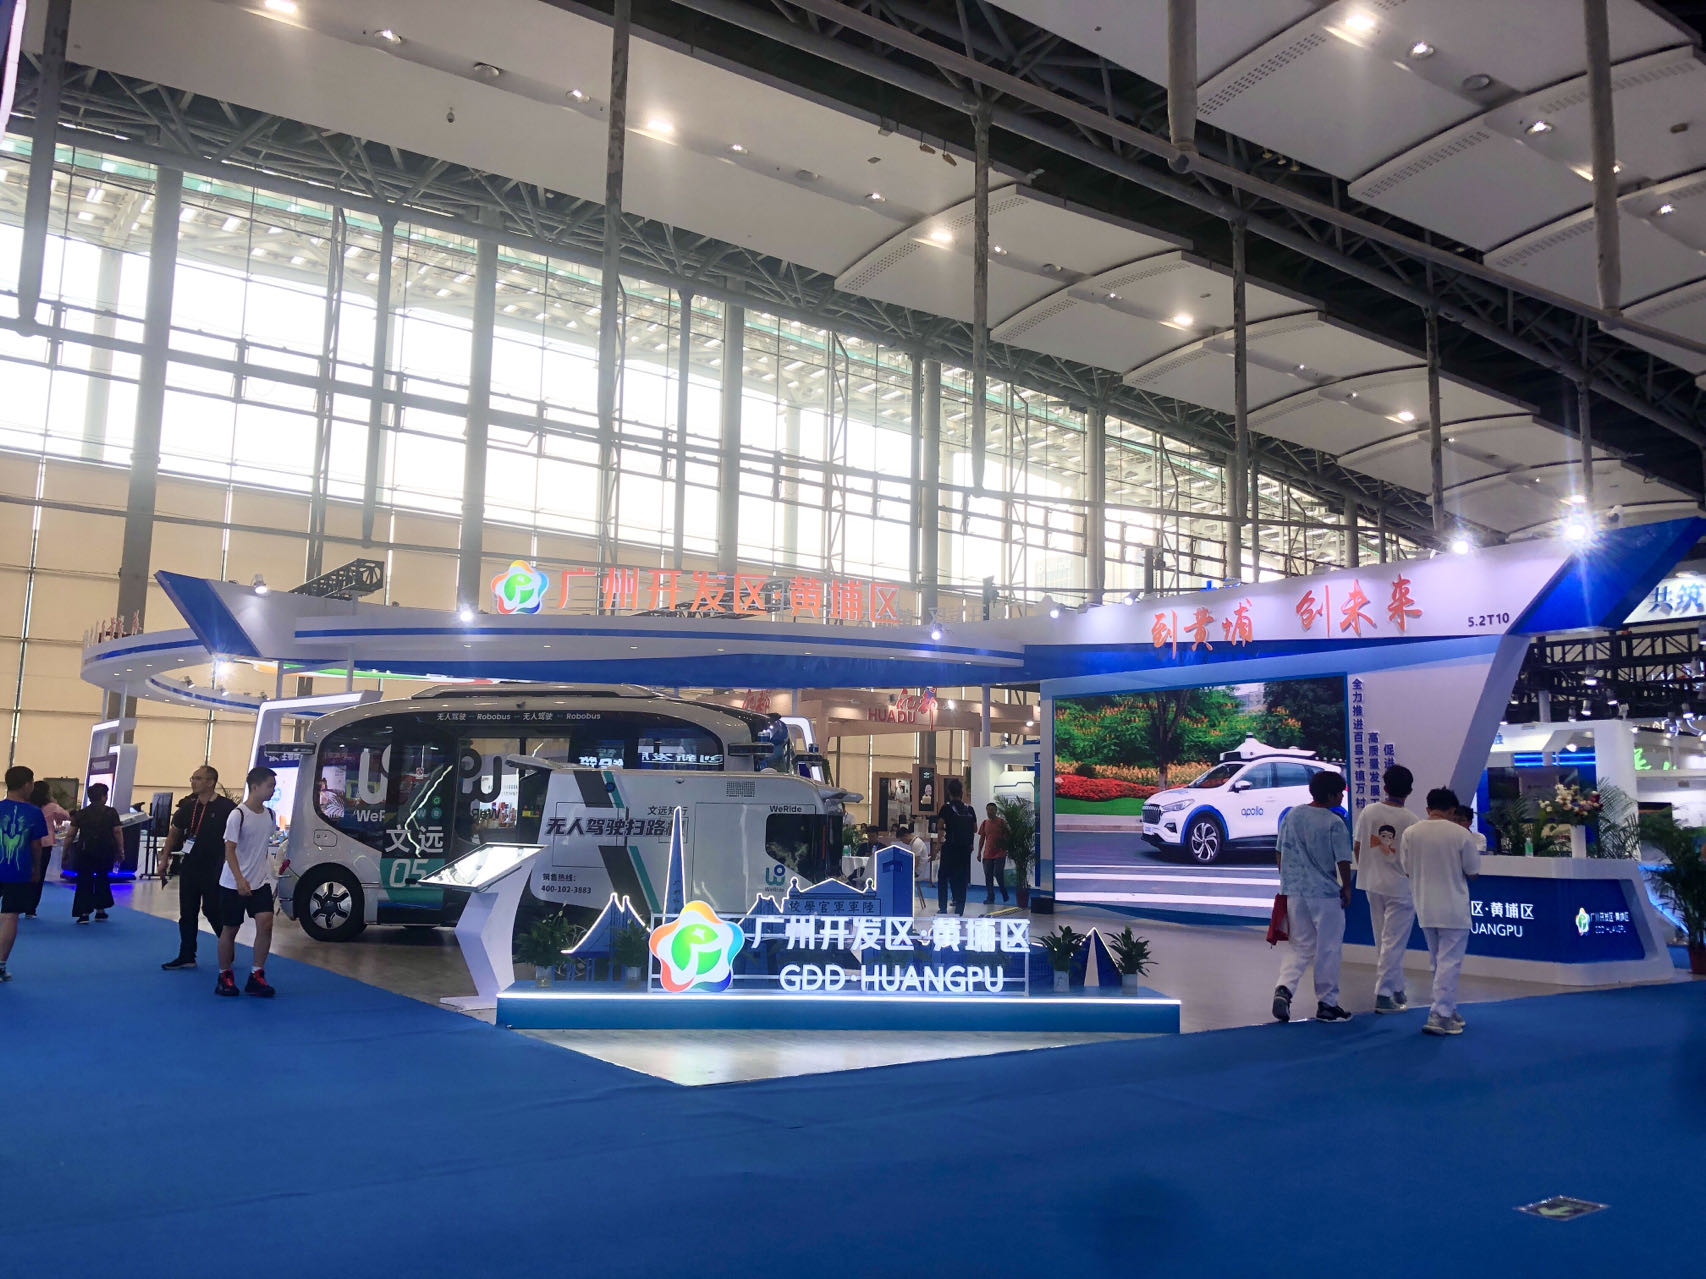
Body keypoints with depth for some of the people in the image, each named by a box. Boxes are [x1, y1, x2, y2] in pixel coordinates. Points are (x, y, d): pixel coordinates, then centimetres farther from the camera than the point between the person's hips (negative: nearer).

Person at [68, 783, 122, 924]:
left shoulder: (80, 813, 2)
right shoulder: (111, 812, -3)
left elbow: (71, 834, 3)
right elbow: (117, 832, -6)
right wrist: (120, 849, 1)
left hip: (85, 852, 0)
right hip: (105, 852, 0)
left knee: (84, 881, 5)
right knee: (102, 878, 19)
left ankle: (84, 913, -4)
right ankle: (100, 910, 21)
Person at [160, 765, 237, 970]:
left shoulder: (226, 808, -11)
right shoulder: (187, 806, 6)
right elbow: (174, 832, 17)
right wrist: (165, 858, 13)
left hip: (214, 870, -6)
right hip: (189, 867, 6)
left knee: (212, 911, -1)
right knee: (187, 913, 9)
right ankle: (186, 956, 16)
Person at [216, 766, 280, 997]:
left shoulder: (270, 815, 6)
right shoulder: (238, 815, -14)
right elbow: (229, 850, -17)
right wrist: (240, 879, -28)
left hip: (260, 882, 5)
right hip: (233, 884, -5)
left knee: (265, 922, -11)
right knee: (230, 929, 6)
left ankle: (256, 975, -3)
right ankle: (225, 976, 21)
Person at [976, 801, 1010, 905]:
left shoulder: (1001, 822, -3)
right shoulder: (984, 823, 9)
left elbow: (1006, 836, 1)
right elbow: (982, 838, 13)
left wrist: (1006, 848, -4)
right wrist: (979, 852, 9)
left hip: (999, 854, -4)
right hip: (987, 854, 4)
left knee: (998, 874, -8)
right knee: (988, 876, 3)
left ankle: (1004, 894, 13)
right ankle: (990, 898, 9)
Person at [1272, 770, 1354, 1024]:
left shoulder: (1291, 815, 4)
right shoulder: (1334, 823, -12)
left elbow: (1280, 853, 9)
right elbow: (1343, 861, -11)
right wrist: (1346, 889, 4)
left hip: (1294, 891, 5)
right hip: (1325, 893, -5)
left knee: (1300, 945, 13)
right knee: (1328, 949, 8)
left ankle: (1284, 988, -8)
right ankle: (1327, 1004, 15)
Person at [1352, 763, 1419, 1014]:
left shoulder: (1368, 812, -3)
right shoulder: (1411, 821, -15)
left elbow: (1356, 847, 4)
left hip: (1373, 884, 5)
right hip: (1400, 887, -4)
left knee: (1383, 941, 16)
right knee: (1393, 942, 2)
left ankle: (1396, 989, 27)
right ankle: (1383, 995, 2)